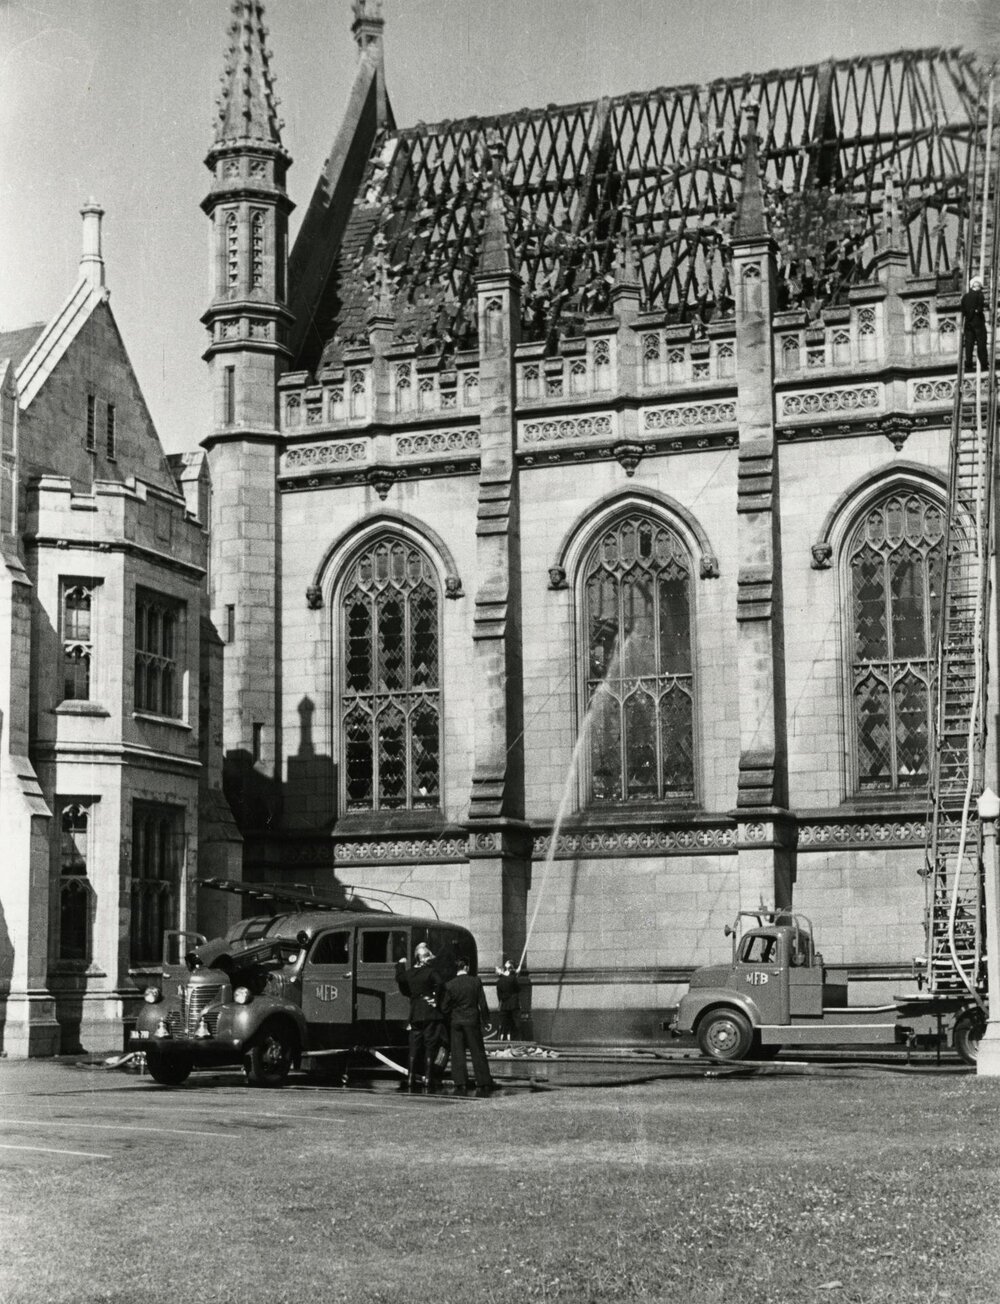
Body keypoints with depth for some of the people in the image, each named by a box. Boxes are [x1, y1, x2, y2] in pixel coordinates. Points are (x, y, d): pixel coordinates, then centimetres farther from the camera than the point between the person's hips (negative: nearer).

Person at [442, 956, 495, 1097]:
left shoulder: (450, 985, -6)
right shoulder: (475, 982, -6)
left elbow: (445, 1007, -1)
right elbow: (482, 1003, -3)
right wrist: (485, 1019, 7)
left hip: (456, 1022, 0)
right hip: (472, 1021, 0)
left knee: (457, 1054, 6)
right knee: (478, 1053, 7)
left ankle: (461, 1085, 1)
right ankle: (483, 1084, 6)